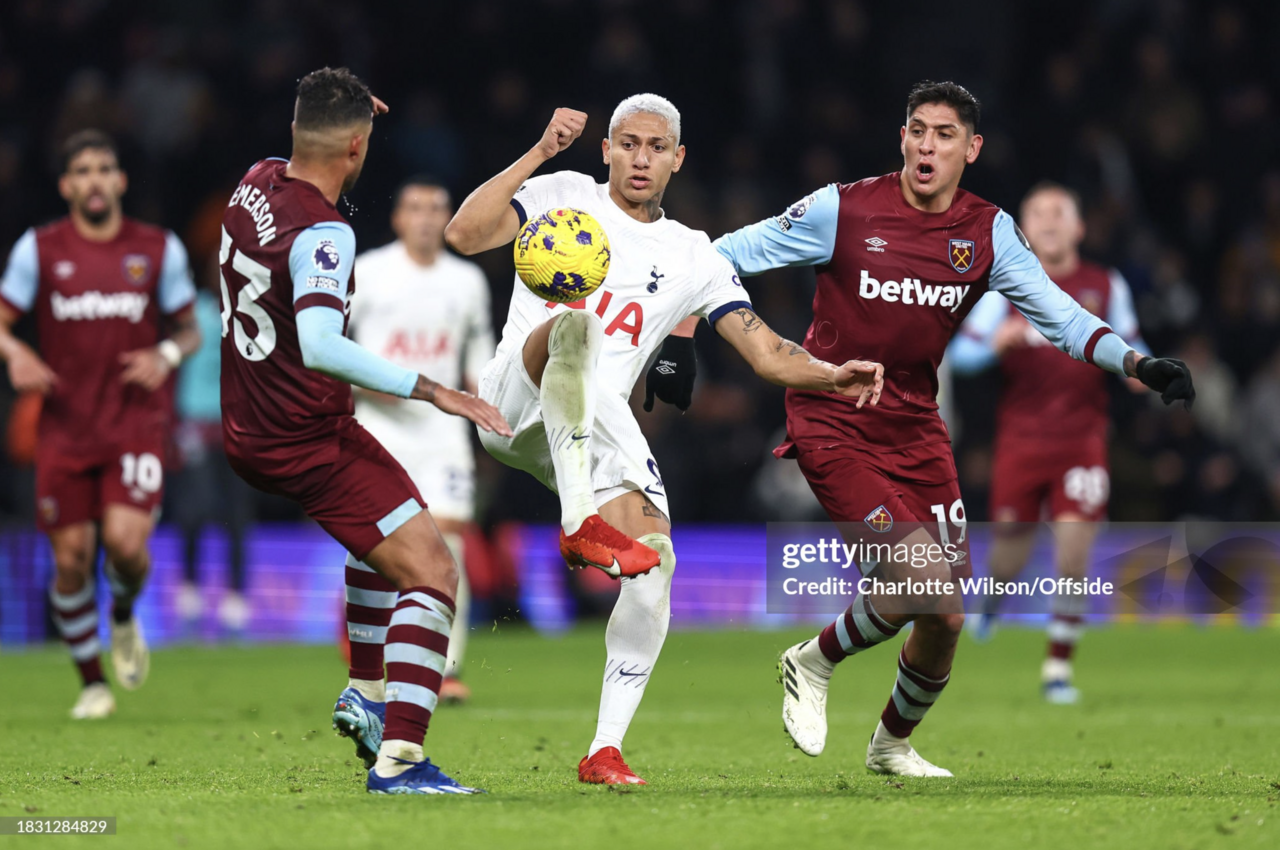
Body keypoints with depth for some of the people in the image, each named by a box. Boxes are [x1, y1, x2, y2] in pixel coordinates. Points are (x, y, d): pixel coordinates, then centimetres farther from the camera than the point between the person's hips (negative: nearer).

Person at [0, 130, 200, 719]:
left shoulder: (159, 249, 4)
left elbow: (188, 328, 13)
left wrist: (168, 354, -10)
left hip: (137, 424, -1)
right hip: (65, 427, 1)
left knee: (126, 541, -19)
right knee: (71, 558, -1)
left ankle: (125, 620, 16)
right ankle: (92, 683, 16)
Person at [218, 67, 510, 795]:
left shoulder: (258, 181, 1)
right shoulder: (323, 234, -26)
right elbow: (319, 347, -39)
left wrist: (340, 107, 28)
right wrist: (428, 390, -38)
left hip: (245, 431, 10)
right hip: (311, 445, -10)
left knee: (389, 520, 34)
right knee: (432, 572, -12)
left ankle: (368, 693, 34)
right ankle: (398, 758, -23)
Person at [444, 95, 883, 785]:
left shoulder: (693, 258, 18)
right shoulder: (565, 197, 9)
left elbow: (767, 353, 12)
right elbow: (463, 235, -7)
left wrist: (834, 377, -8)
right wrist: (538, 154, -11)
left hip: (597, 432, 4)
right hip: (515, 401, -4)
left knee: (653, 561, -17)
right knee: (576, 322, -36)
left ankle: (605, 750, -9)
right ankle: (579, 522, -46)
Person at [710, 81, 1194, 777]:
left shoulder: (989, 232, -1)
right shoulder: (844, 209, -11)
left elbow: (1058, 315, 1)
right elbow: (723, 256, -2)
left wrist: (1137, 364, -12)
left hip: (915, 428, 5)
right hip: (832, 425, -5)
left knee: (945, 619, 4)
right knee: (923, 582, -22)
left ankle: (893, 744, 32)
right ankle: (813, 664, 6)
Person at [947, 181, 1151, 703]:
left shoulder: (1106, 287, 6)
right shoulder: (1006, 287, 4)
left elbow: (1130, 346, 17)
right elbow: (959, 353, 2)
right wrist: (995, 343, -18)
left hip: (1082, 440, 0)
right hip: (1021, 439, 0)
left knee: (1073, 560, -10)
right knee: (1013, 543, 5)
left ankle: (1058, 668, 1)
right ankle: (992, 601, 42)